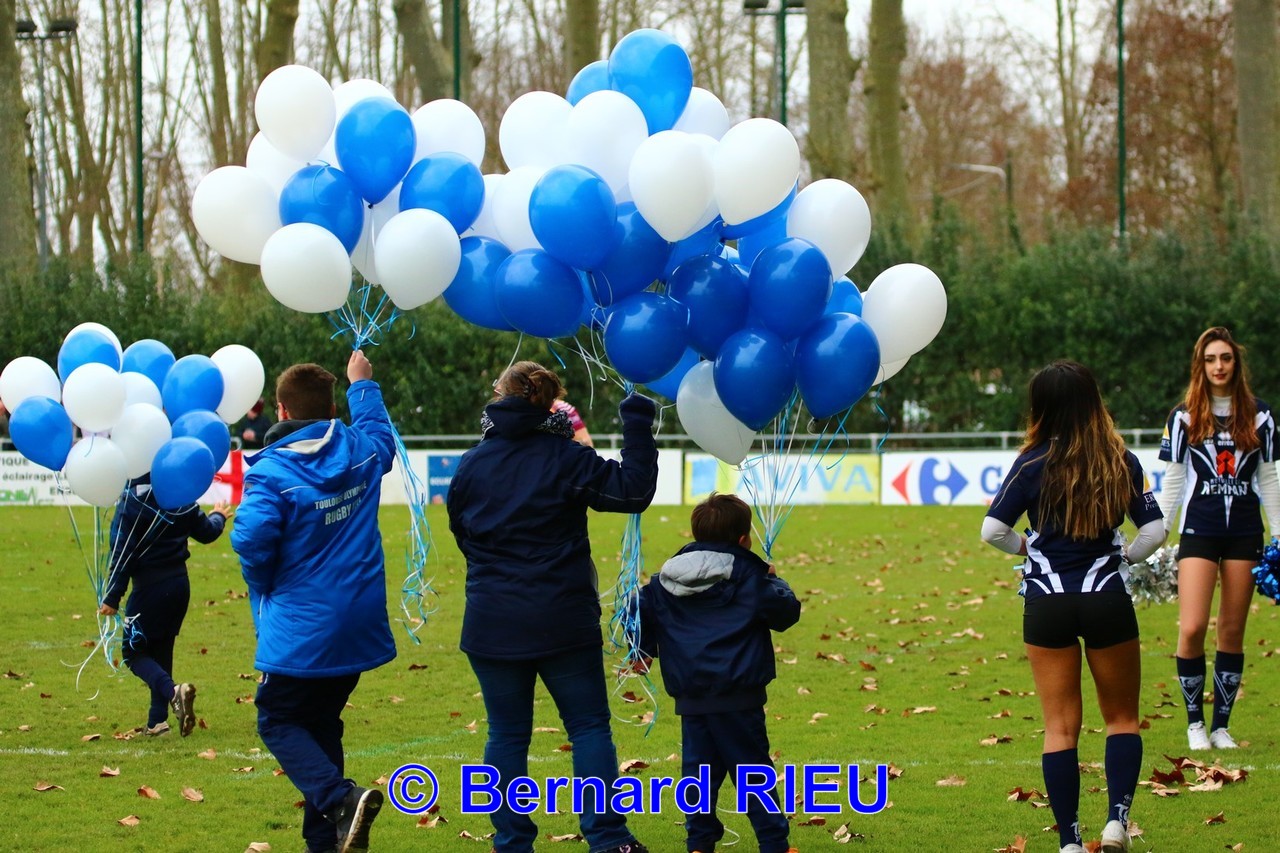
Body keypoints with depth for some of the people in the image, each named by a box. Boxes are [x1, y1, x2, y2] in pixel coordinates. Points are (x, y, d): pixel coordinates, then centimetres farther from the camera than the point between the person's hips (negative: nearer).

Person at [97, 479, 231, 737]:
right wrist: (218, 517, 41)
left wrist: (112, 597, -12)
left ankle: (173, 691, -24)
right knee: (161, 650, 17)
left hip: (150, 587, -6)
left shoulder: (131, 502, -14)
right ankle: (157, 721, 16)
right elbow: (206, 532, 17)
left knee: (133, 651, 3)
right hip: (180, 583, 6)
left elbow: (122, 553, -15)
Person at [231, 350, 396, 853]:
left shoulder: (273, 471, -16)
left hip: (302, 629, -6)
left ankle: (341, 798, -18)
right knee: (322, 722, 17)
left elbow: (251, 538, -26)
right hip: (358, 624, 6)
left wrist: (264, 586, -4)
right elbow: (378, 430, 27)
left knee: (278, 721, 6)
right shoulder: (361, 453, 3)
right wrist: (362, 384, 44)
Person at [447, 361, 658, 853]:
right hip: (563, 622, -2)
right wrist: (637, 427, -6)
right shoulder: (564, 458, -7)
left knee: (507, 735, 8)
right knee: (589, 726, 6)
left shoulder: (470, 467, 5)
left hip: (493, 624, 3)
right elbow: (633, 491, -13)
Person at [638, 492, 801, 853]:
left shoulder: (667, 579, 9)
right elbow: (786, 612, -4)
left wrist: (644, 651, 24)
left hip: (690, 698, 4)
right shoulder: (749, 577, -5)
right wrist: (775, 582, 13)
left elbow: (638, 610, 10)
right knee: (752, 768, 0)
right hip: (737, 697, -4)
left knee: (698, 767, 10)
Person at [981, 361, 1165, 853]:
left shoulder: (1034, 464, -7)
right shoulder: (1121, 462, -2)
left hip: (1047, 605, -1)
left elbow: (992, 531, -9)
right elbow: (1155, 531, -3)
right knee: (1122, 717, 15)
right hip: (1108, 600, 1)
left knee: (1061, 726, 8)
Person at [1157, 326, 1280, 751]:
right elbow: (1173, 481, 5)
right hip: (1199, 529, -2)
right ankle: (1195, 721, 3)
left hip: (1245, 531, 2)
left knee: (1233, 632, 4)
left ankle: (1221, 725, 11)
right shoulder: (1184, 417, 3)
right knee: (1192, 629, -12)